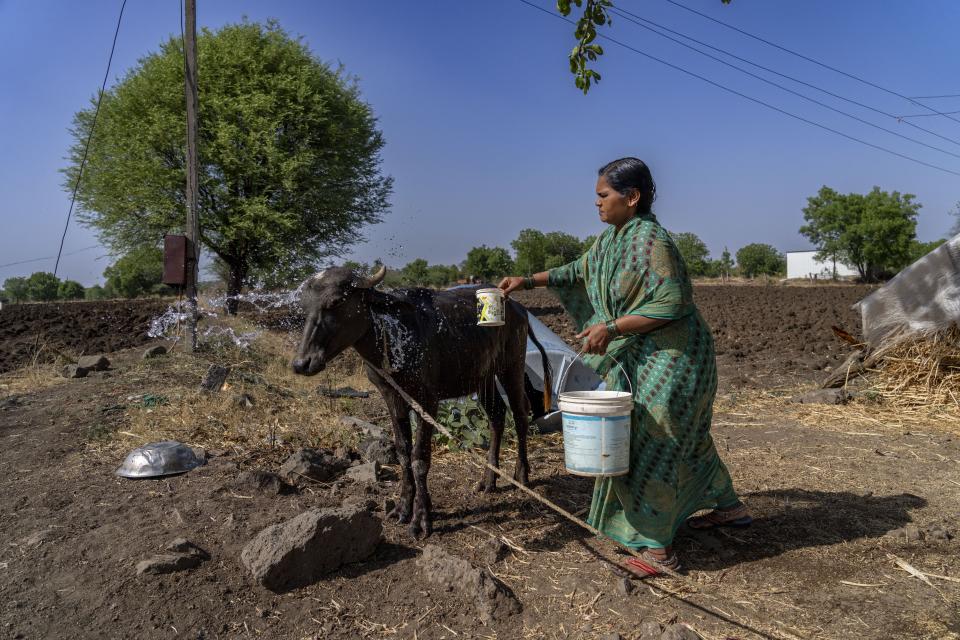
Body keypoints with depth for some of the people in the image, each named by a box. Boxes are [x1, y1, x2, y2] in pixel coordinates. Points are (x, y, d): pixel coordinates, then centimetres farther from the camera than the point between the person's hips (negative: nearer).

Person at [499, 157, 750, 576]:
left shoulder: (652, 241, -22)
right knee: (683, 436, 21)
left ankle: (656, 547, 8)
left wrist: (611, 328, -26)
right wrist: (528, 281, 10)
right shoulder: (612, 238, 7)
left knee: (650, 443, -5)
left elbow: (672, 304, -25)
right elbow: (581, 270, 18)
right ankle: (729, 506, 40)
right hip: (640, 358, 10)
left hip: (669, 360, -9)